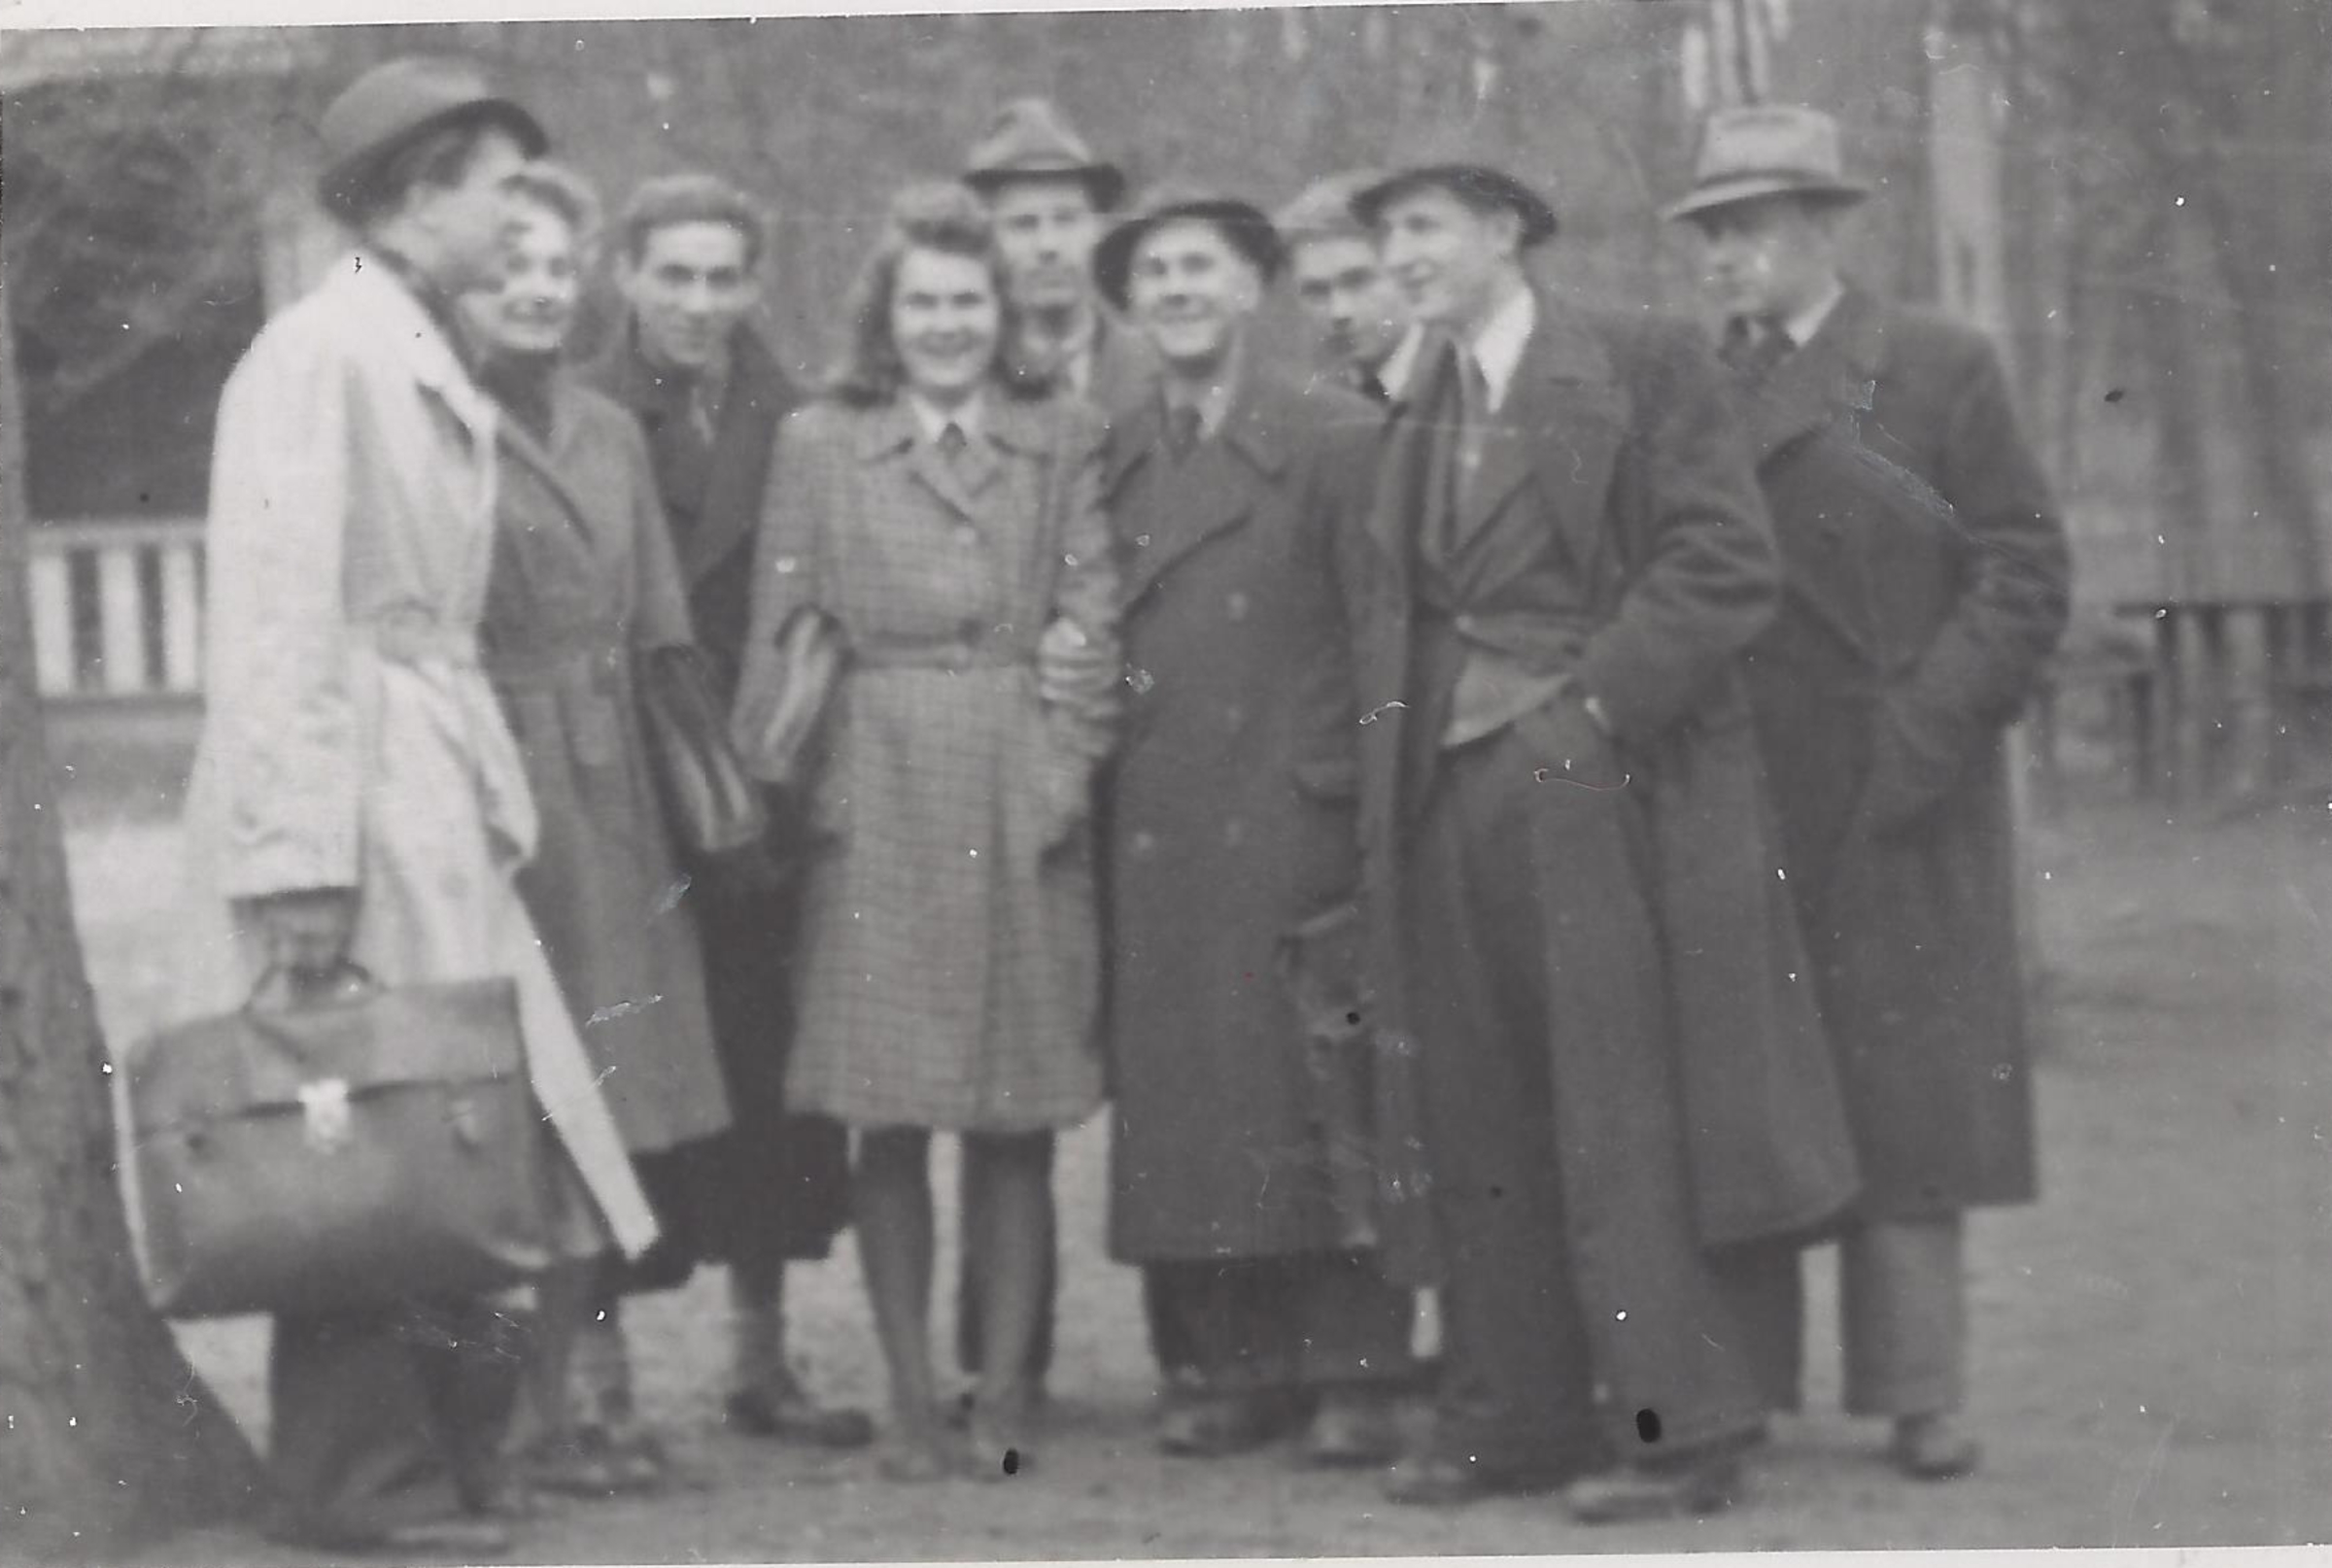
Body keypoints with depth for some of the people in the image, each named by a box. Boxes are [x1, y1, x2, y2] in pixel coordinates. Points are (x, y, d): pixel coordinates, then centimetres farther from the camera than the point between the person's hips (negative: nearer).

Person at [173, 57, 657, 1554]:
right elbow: (276, 616, -16)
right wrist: (300, 854, -21)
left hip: (439, 796, 9)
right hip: (351, 794, -9)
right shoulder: (318, 354, -11)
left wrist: (493, 795, 10)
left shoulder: (437, 368, 16)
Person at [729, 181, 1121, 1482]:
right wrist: (786, 778, 0)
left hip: (1023, 803, 1)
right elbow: (782, 632, 7)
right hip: (878, 802, 0)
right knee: (887, 1118, 0)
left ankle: (1005, 1393, 8)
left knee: (1020, 1118, 1)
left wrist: (1064, 770, -3)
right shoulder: (819, 445, 8)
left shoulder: (1065, 441, 9)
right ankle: (912, 1401, 7)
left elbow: (1097, 618, 6)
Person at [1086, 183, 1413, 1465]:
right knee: (1174, 1105, 2)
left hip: (1296, 831, -4)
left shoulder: (1337, 442, 0)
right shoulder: (1112, 461, 15)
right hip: (1157, 847, 4)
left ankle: (1351, 1376, 1)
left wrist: (1352, 788, -8)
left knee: (1318, 1108, -4)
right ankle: (1221, 1370, 8)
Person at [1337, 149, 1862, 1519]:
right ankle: (1512, 1420, 12)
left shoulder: (1645, 368, -2)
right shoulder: (1414, 417, 19)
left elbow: (1725, 566, -9)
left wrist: (1594, 710, -13)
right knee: (1480, 1129, 5)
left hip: (1604, 783, -6)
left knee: (1621, 1117, -7)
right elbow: (1382, 588, 25)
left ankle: (1676, 1428, -2)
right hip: (1453, 800, 6)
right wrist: (1396, 754, 9)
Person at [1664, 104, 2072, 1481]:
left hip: (1905, 793, -3)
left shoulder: (1942, 370, 1)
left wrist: (1926, 734, -11)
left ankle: (1921, 1397, 3)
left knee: (1909, 1091, -1)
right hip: (1735, 799, 3)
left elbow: (2025, 574, -2)